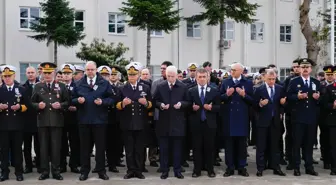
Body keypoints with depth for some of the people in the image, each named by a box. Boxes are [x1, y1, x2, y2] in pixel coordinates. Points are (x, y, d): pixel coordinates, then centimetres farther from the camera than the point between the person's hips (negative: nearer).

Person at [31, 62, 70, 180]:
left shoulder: (61, 86, 7)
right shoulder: (37, 87, 8)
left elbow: (67, 102, 5)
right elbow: (32, 103, 7)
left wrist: (60, 105, -13)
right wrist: (38, 105, -13)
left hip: (57, 121, -1)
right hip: (42, 121, 1)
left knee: (56, 147, 2)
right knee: (43, 147, 4)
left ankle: (56, 171, 9)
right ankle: (44, 171, 12)